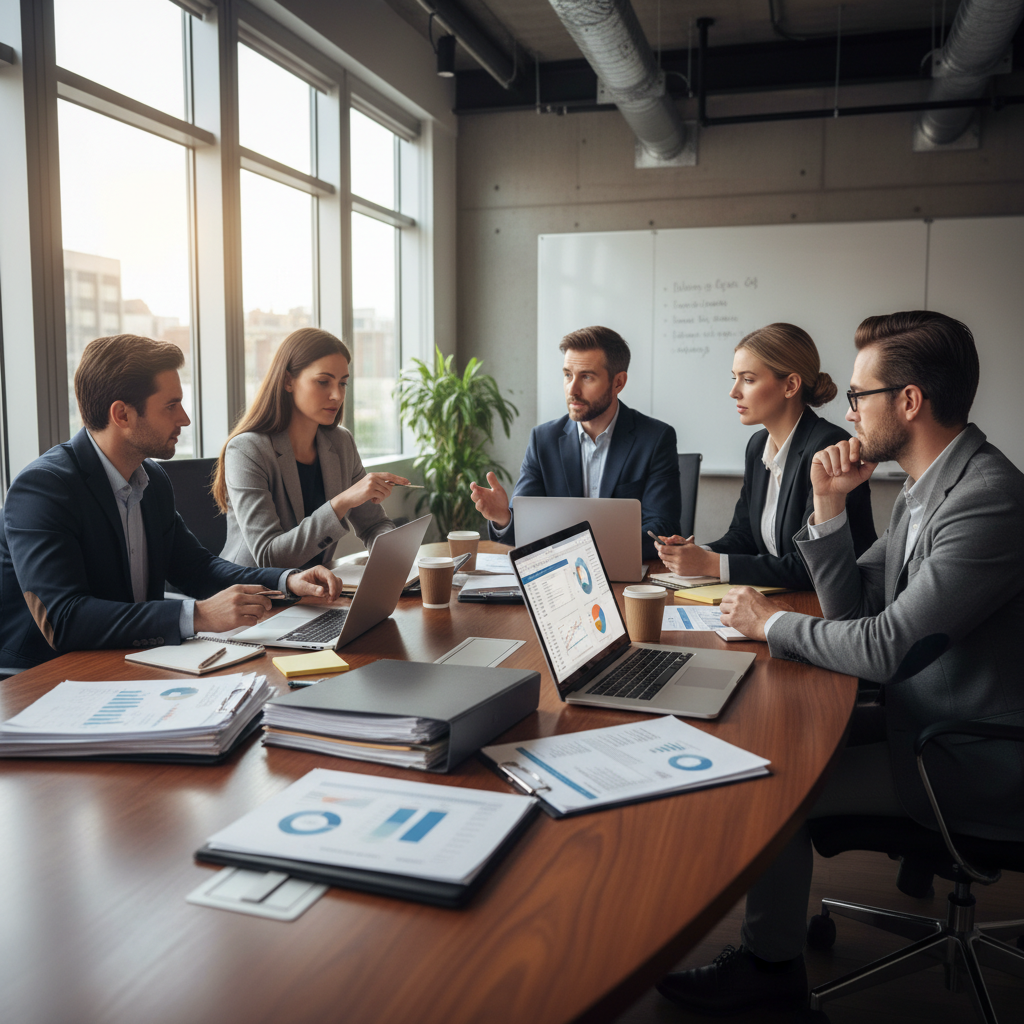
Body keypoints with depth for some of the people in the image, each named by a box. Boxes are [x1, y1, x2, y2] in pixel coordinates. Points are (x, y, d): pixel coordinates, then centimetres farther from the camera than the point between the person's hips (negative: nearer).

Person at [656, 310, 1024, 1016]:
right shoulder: (928, 490, 6)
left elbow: (886, 647, -28)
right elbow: (851, 606, 8)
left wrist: (772, 623, -13)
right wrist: (829, 508, -5)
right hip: (930, 715, 9)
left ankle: (771, 964, 9)